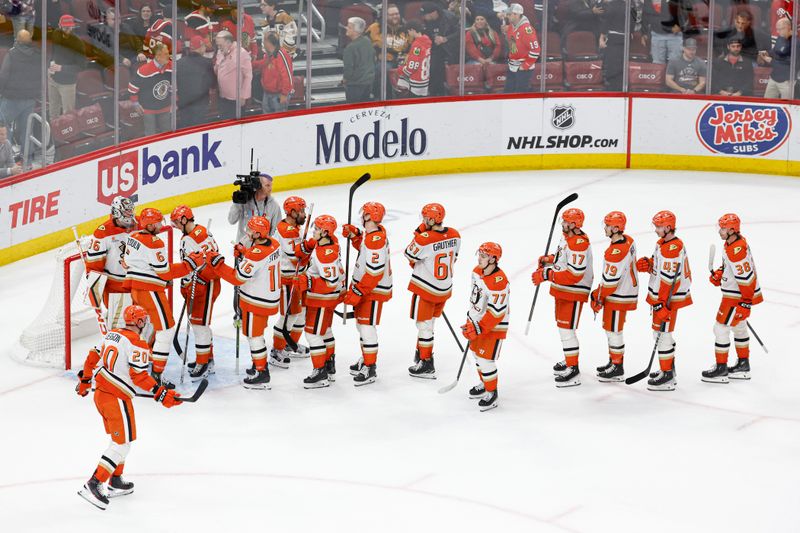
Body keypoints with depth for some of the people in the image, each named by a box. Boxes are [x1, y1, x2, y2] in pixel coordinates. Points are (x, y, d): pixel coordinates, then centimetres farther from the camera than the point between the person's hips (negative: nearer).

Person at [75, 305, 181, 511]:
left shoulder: (111, 335, 10)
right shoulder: (137, 344, -15)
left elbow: (93, 357, 18)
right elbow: (139, 376, -20)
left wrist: (84, 381, 32)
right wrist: (160, 394, -19)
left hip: (100, 393, 9)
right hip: (117, 399, -9)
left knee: (119, 438, 23)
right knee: (121, 444, -4)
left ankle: (115, 483, 30)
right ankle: (93, 486, -12)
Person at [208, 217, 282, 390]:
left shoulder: (256, 255, -30)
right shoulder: (274, 244, -3)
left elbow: (237, 278, -25)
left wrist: (218, 263, -20)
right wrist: (244, 252, 6)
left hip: (256, 301, -9)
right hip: (270, 297, 9)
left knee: (253, 335, 3)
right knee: (258, 332, 25)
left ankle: (262, 375, 9)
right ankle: (260, 365, 38)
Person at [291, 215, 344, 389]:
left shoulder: (326, 254, -30)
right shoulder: (329, 241, -2)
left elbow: (331, 283, -31)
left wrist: (307, 283, -31)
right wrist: (306, 248, -1)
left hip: (322, 299, -11)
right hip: (326, 297, 11)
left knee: (313, 333, -4)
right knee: (325, 330, 23)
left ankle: (321, 374, 1)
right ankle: (330, 367, 36)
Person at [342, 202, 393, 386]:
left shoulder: (375, 240, -28)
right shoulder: (375, 232, 2)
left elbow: (374, 272, -29)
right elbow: (365, 248, 23)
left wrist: (357, 292, -26)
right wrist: (354, 235, 7)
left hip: (374, 290, -11)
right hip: (364, 286, 11)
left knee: (367, 326, -7)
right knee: (361, 323, 22)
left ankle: (370, 369, -1)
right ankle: (366, 359, 36)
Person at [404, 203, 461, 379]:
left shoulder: (424, 239, -26)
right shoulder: (455, 235, -5)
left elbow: (409, 255, -10)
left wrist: (419, 232, -7)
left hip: (425, 289, -7)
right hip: (445, 289, 7)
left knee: (424, 325, 4)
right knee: (429, 322, 22)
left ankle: (426, 365, 7)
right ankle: (421, 354, 35)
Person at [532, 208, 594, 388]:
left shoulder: (579, 244, -26)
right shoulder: (567, 237, 6)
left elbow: (574, 275, -31)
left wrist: (547, 275, -30)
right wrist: (549, 259, 5)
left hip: (574, 293, -11)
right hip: (562, 291, 11)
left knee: (566, 329, -7)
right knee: (562, 325, 22)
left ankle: (573, 370, -1)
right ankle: (569, 360, 38)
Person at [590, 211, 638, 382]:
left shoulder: (616, 252, -29)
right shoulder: (628, 241, 2)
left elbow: (610, 280, -25)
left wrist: (599, 298, -11)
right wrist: (599, 291, 18)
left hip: (618, 297, -10)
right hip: (628, 290, 10)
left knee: (613, 330, 1)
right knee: (611, 328, 22)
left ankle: (617, 369, 11)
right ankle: (614, 361, 34)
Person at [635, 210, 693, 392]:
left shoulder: (673, 249, -24)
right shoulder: (662, 243, 9)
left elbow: (668, 279, -26)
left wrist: (661, 304, -25)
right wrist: (647, 264, -2)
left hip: (669, 297, -11)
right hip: (660, 295, 11)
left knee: (662, 334, -5)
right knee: (660, 332, 20)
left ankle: (667, 376, 1)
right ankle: (668, 367, 34)